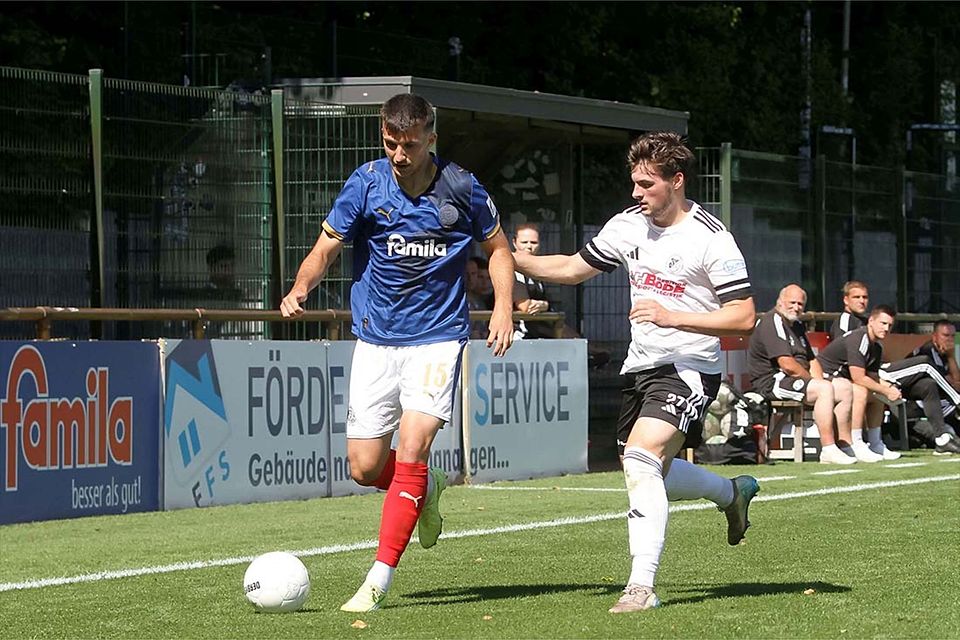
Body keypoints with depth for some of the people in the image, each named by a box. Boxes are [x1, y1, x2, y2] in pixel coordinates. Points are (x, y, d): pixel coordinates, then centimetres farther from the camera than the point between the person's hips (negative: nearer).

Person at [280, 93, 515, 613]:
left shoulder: (461, 189, -4)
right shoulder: (366, 183, -4)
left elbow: (497, 247, 11)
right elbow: (327, 247, -3)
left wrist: (503, 307, -4)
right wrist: (299, 290, -24)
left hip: (438, 336, -2)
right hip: (375, 340, 2)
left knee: (412, 447, -18)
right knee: (365, 467, -1)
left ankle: (379, 579, -15)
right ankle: (427, 490, 35)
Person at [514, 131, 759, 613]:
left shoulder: (711, 239, -14)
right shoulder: (628, 225, 6)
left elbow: (744, 317, -16)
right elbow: (574, 268, 17)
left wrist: (673, 317, -26)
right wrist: (513, 258, 2)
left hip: (688, 367, -8)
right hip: (641, 367, 8)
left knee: (641, 457, -26)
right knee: (649, 475, 17)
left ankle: (642, 585, -28)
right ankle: (733, 492, 46)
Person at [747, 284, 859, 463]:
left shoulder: (797, 325, 20)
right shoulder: (772, 322, -13)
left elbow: (811, 360, 22)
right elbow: (787, 365, -21)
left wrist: (819, 381, 1)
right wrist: (812, 381, -9)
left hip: (798, 379, 10)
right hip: (771, 381, -10)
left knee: (845, 387, 3)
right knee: (825, 389, -29)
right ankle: (828, 450, -35)